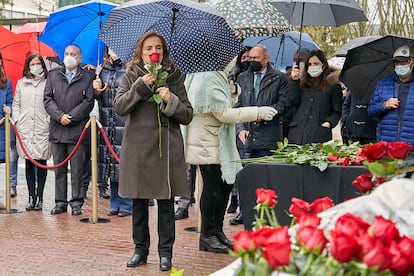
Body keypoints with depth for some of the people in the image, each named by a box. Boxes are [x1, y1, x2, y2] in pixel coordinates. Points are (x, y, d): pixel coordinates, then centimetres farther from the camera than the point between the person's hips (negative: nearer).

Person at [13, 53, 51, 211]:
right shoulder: (21, 83, 13)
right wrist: (17, 120, 5)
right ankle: (31, 197, 9)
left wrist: (50, 120, -9)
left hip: (43, 129, -3)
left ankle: (39, 197, 5)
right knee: (29, 163, 5)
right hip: (25, 129, 3)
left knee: (41, 162, -1)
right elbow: (16, 104, 16)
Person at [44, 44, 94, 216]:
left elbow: (89, 101, -4)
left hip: (78, 130, -3)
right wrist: (59, 116, -9)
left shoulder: (87, 77, 4)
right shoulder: (53, 75, 13)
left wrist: (71, 117, -11)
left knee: (77, 170, 0)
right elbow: (47, 99, 6)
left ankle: (76, 203, 7)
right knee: (59, 169, 8)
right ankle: (60, 202, 14)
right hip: (57, 130, 3)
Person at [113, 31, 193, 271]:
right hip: (137, 148, 1)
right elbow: (119, 107, -7)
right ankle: (141, 249, 21)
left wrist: (170, 100, -14)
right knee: (138, 203, 8)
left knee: (166, 203, 3)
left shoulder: (174, 77, 6)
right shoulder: (131, 76, 6)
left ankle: (166, 252, 14)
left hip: (167, 148, 0)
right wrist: (141, 86, -16)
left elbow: (188, 116, 3)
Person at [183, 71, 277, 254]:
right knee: (212, 188, -2)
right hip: (208, 146, -10)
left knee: (226, 184, 12)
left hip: (218, 144, 10)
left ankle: (217, 231, 22)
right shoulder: (210, 80, -20)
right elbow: (225, 114, -20)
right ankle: (208, 235, 11)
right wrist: (257, 113, -15)